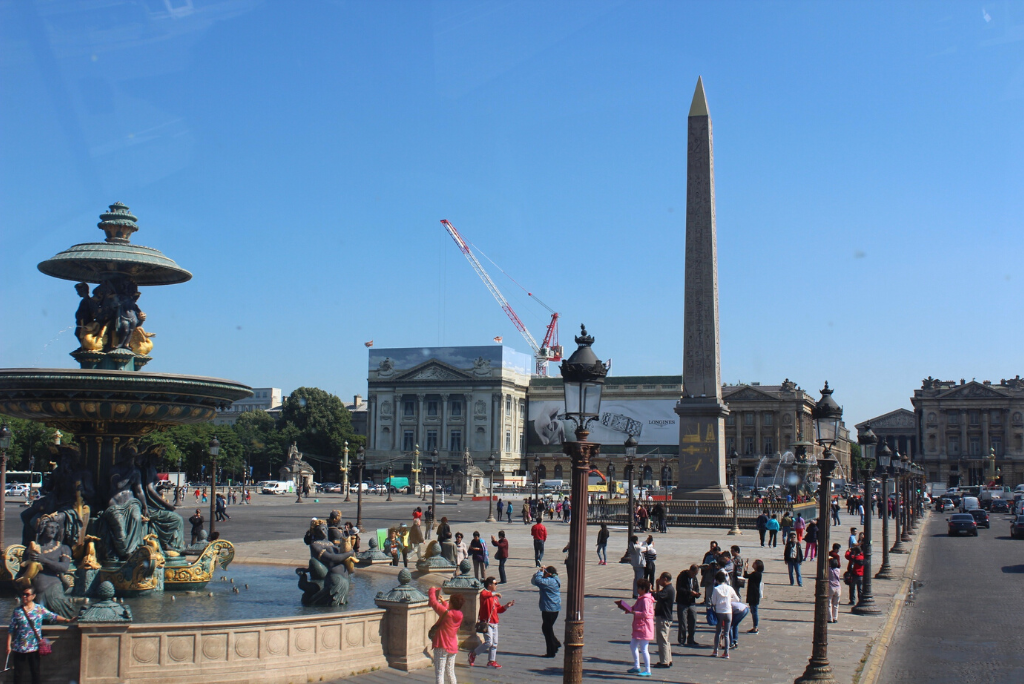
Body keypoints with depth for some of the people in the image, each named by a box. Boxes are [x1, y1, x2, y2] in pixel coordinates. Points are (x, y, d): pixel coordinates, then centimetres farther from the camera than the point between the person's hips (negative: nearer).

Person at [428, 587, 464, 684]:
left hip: (442, 647, -7)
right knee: (450, 672, 16)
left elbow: (433, 602, -15)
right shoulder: (459, 615, 1)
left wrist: (432, 590, 0)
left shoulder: (447, 613, -19)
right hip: (453, 647, 7)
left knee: (439, 673, -6)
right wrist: (443, 601, 29)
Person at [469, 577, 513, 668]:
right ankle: (473, 653, 4)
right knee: (488, 642, -14)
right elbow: (484, 594, -36)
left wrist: (506, 606, 8)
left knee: (494, 643, 8)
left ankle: (491, 661, 16)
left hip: (494, 623, 9)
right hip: (486, 623, -8)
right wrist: (494, 593, -36)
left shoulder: (495, 597, 18)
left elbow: (499, 609, 22)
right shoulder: (484, 593, -9)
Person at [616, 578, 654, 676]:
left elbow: (645, 613, -26)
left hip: (644, 627, -11)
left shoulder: (646, 600, -18)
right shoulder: (640, 598, 14)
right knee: (633, 646, 18)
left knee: (643, 649, -7)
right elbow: (634, 608, 20)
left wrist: (633, 612, -25)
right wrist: (627, 608, 4)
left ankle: (647, 670, -1)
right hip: (638, 627, 11)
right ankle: (636, 667, 28)